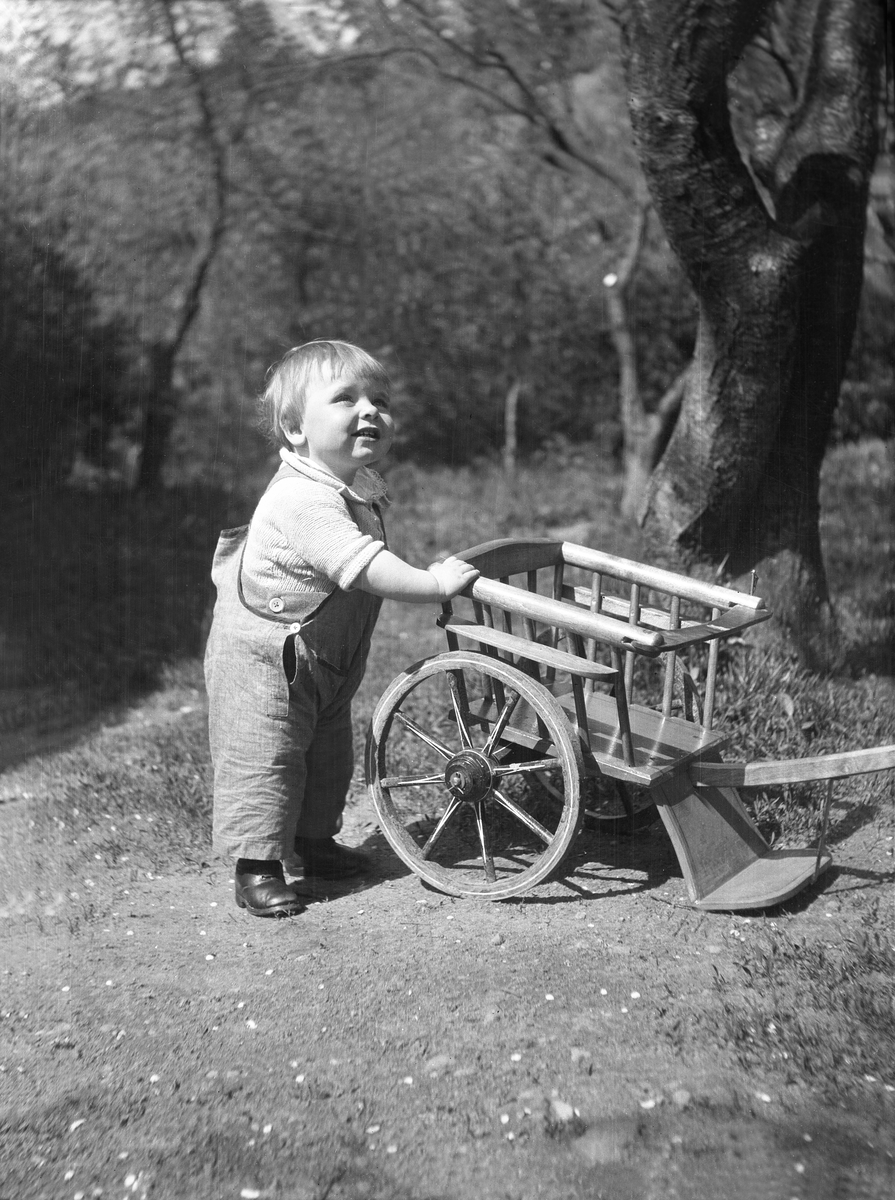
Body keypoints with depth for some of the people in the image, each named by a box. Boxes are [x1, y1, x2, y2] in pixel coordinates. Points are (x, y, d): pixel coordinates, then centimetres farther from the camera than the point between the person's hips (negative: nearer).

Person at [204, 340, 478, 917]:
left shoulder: (359, 485, 0)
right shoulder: (305, 500, -32)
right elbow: (364, 568, -39)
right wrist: (434, 582, -34)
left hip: (328, 662, 10)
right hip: (263, 658, -10)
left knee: (329, 755, 19)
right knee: (264, 760, -5)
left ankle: (316, 839, 37)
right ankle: (256, 868, 5)